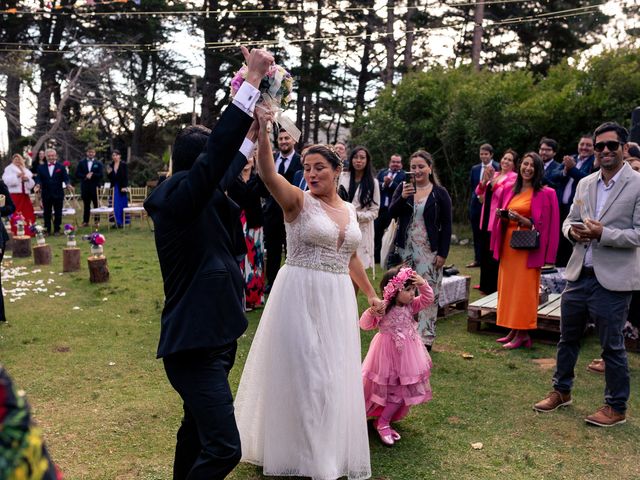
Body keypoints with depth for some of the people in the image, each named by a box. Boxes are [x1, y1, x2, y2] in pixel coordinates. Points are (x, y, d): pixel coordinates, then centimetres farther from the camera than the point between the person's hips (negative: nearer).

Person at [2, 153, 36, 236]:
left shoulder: (25, 170, 19)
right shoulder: (9, 169, 5)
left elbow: (32, 184, 15)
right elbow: (7, 180, -11)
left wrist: (28, 179, -5)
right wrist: (17, 176, -20)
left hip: (25, 195, 5)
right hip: (14, 194, -5)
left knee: (28, 213, 2)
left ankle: (28, 231, 10)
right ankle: (15, 232, -7)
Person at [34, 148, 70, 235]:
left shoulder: (61, 167, 4)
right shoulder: (41, 167, 9)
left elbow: (65, 178, -3)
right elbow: (39, 178, 2)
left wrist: (68, 184, -23)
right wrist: (37, 185, -19)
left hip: (58, 194, -1)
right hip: (46, 194, 1)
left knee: (58, 213, 3)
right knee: (46, 213, 7)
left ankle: (57, 230, 13)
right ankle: (47, 230, 15)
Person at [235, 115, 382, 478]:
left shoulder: (350, 210, 10)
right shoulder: (298, 201, -7)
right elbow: (268, 173, -27)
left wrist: (372, 295, 24)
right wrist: (263, 132, -41)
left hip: (338, 299, 6)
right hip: (300, 296, -5)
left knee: (334, 373, 15)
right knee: (301, 371, 3)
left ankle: (332, 448, 37)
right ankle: (302, 450, 23)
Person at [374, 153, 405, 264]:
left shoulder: (404, 175, -1)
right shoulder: (382, 172, 11)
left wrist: (390, 183, -19)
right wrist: (384, 184, -15)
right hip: (380, 208, 4)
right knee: (376, 233, 11)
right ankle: (376, 257, 24)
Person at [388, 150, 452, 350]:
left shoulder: (440, 193, 1)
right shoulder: (403, 188, 8)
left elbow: (446, 226, 0)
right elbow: (392, 213, -3)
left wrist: (443, 253, -7)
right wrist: (403, 197, -21)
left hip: (429, 250, -2)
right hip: (405, 249, 3)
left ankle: (426, 336, 5)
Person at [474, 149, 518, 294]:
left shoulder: (513, 177, -6)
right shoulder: (495, 175, 14)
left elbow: (504, 194, -19)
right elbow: (479, 192, 7)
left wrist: (492, 180, -25)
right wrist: (484, 180, -11)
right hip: (486, 218, 7)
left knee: (494, 254, -3)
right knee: (485, 252, 14)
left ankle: (494, 287, 8)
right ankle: (486, 285, 26)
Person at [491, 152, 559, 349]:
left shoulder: (544, 194, -5)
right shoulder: (511, 191, 13)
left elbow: (542, 225, -8)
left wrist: (521, 220, -21)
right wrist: (502, 216, -3)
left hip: (527, 248, -6)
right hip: (508, 244, 6)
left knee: (523, 289, -4)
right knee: (508, 287, 8)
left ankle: (522, 334, 5)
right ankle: (513, 331, 17)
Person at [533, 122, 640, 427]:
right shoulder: (585, 184, 9)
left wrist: (602, 234, -23)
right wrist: (573, 231, -8)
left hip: (612, 280, -6)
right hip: (578, 275, 6)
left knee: (612, 346, 7)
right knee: (567, 338, 17)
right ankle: (561, 391, 36)